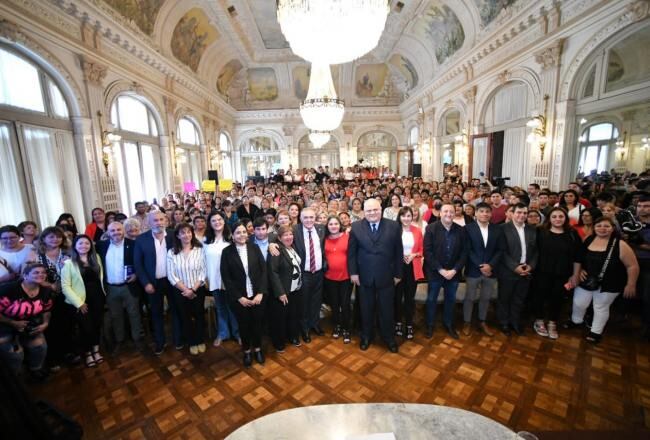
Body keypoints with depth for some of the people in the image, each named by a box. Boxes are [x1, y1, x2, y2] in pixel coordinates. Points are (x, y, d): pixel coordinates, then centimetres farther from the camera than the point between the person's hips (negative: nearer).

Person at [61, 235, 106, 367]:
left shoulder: (96, 258, 3)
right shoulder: (69, 263, -10)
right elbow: (65, 286, -10)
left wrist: (102, 294, 3)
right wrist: (79, 303, -12)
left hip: (97, 298, 3)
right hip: (81, 302, -3)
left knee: (97, 325, 12)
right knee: (86, 328, 5)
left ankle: (96, 350, 33)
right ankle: (87, 353, 29)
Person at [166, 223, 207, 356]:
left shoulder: (199, 250, -6)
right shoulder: (171, 252, -5)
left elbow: (203, 271, -8)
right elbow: (171, 275, -7)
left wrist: (193, 289, -15)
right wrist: (185, 289, -13)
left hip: (198, 290, 0)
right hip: (180, 292, 1)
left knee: (199, 315, 13)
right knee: (185, 318, 14)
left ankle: (200, 341, 34)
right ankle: (192, 343, 33)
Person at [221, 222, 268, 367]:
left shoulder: (255, 248, -3)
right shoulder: (227, 252, -6)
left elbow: (264, 271, -3)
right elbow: (226, 277, -7)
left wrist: (260, 293, -11)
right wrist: (239, 297, -11)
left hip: (257, 295, 1)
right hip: (239, 297, -1)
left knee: (257, 322, 13)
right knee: (243, 324, 14)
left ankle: (257, 349, 38)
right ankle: (247, 351, 38)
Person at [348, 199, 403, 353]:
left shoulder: (393, 226, -5)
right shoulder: (356, 227, -4)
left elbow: (398, 252, -1)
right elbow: (351, 252, -1)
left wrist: (398, 273, 0)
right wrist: (353, 272, -5)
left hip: (386, 276, 0)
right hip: (364, 276, 1)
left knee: (387, 310, 14)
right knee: (366, 309, 17)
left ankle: (389, 338, 36)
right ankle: (366, 336, 38)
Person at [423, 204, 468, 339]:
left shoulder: (461, 230, -1)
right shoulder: (431, 228, -10)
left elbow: (464, 253, -1)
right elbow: (427, 252, -14)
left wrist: (455, 270, -12)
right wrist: (440, 269, -17)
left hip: (453, 272, 3)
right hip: (435, 272, -2)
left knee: (451, 299, 18)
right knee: (431, 299, 11)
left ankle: (448, 324, 38)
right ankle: (430, 325, 31)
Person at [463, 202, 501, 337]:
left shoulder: (497, 229, 3)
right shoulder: (468, 228, -8)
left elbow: (499, 250, 1)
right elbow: (468, 250, -11)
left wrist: (490, 265, -13)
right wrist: (480, 266, -16)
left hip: (490, 270, 4)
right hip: (473, 270, -3)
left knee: (485, 298, 17)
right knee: (470, 298, 9)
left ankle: (482, 322, 35)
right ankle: (467, 322, 26)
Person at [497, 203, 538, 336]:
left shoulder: (532, 230, 7)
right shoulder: (504, 228, -10)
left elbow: (535, 250, 8)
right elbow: (502, 251, -13)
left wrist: (531, 266, -6)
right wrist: (515, 267, -18)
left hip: (526, 271, 4)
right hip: (508, 271, -4)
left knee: (519, 299, 16)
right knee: (504, 299, 11)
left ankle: (515, 322, 34)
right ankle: (504, 323, 28)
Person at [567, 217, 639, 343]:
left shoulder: (620, 245, -15)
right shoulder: (587, 240, -4)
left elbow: (633, 266, -11)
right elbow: (578, 258, 5)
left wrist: (630, 285, -10)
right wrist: (577, 272, 1)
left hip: (608, 284, -3)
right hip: (586, 281, 3)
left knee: (601, 307, 12)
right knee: (578, 303, 14)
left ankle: (596, 331, 30)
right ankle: (576, 321, 41)